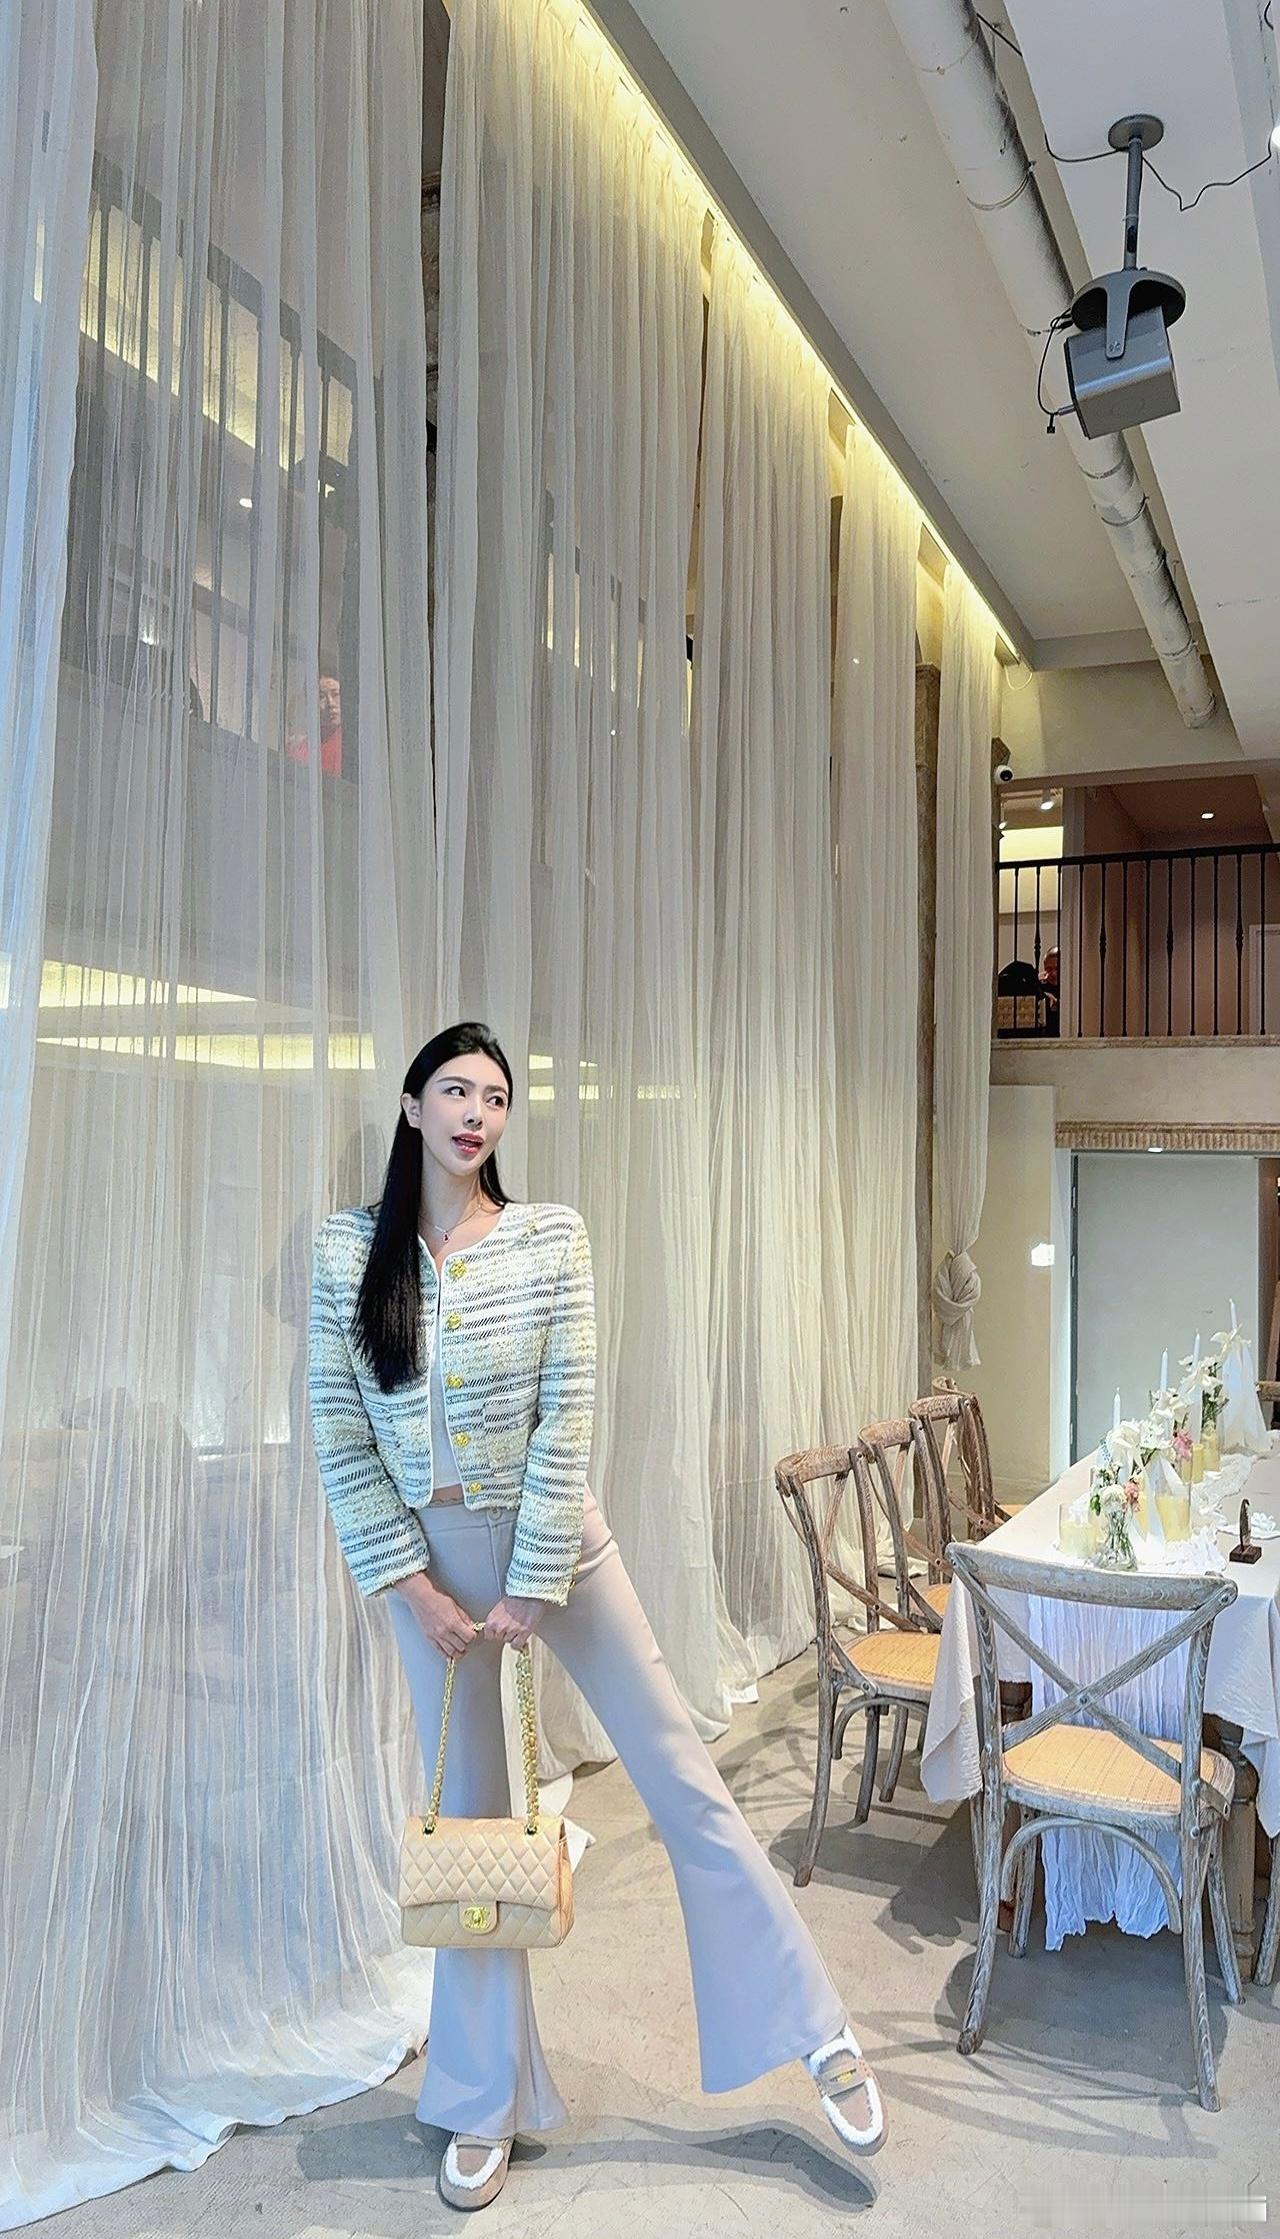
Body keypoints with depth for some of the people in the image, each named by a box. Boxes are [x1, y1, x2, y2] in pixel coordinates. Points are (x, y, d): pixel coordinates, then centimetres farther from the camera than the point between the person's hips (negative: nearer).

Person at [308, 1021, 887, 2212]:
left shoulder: (551, 1237, -9)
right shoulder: (348, 1249, -5)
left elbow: (567, 1418, -11)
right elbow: (340, 1437, -4)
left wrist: (533, 1586, -13)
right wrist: (411, 1586, -8)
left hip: (556, 1537, -1)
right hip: (427, 1556, 2)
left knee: (681, 1777, 4)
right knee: (468, 1819, 14)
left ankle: (818, 2032, 21)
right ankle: (488, 2103, 32)